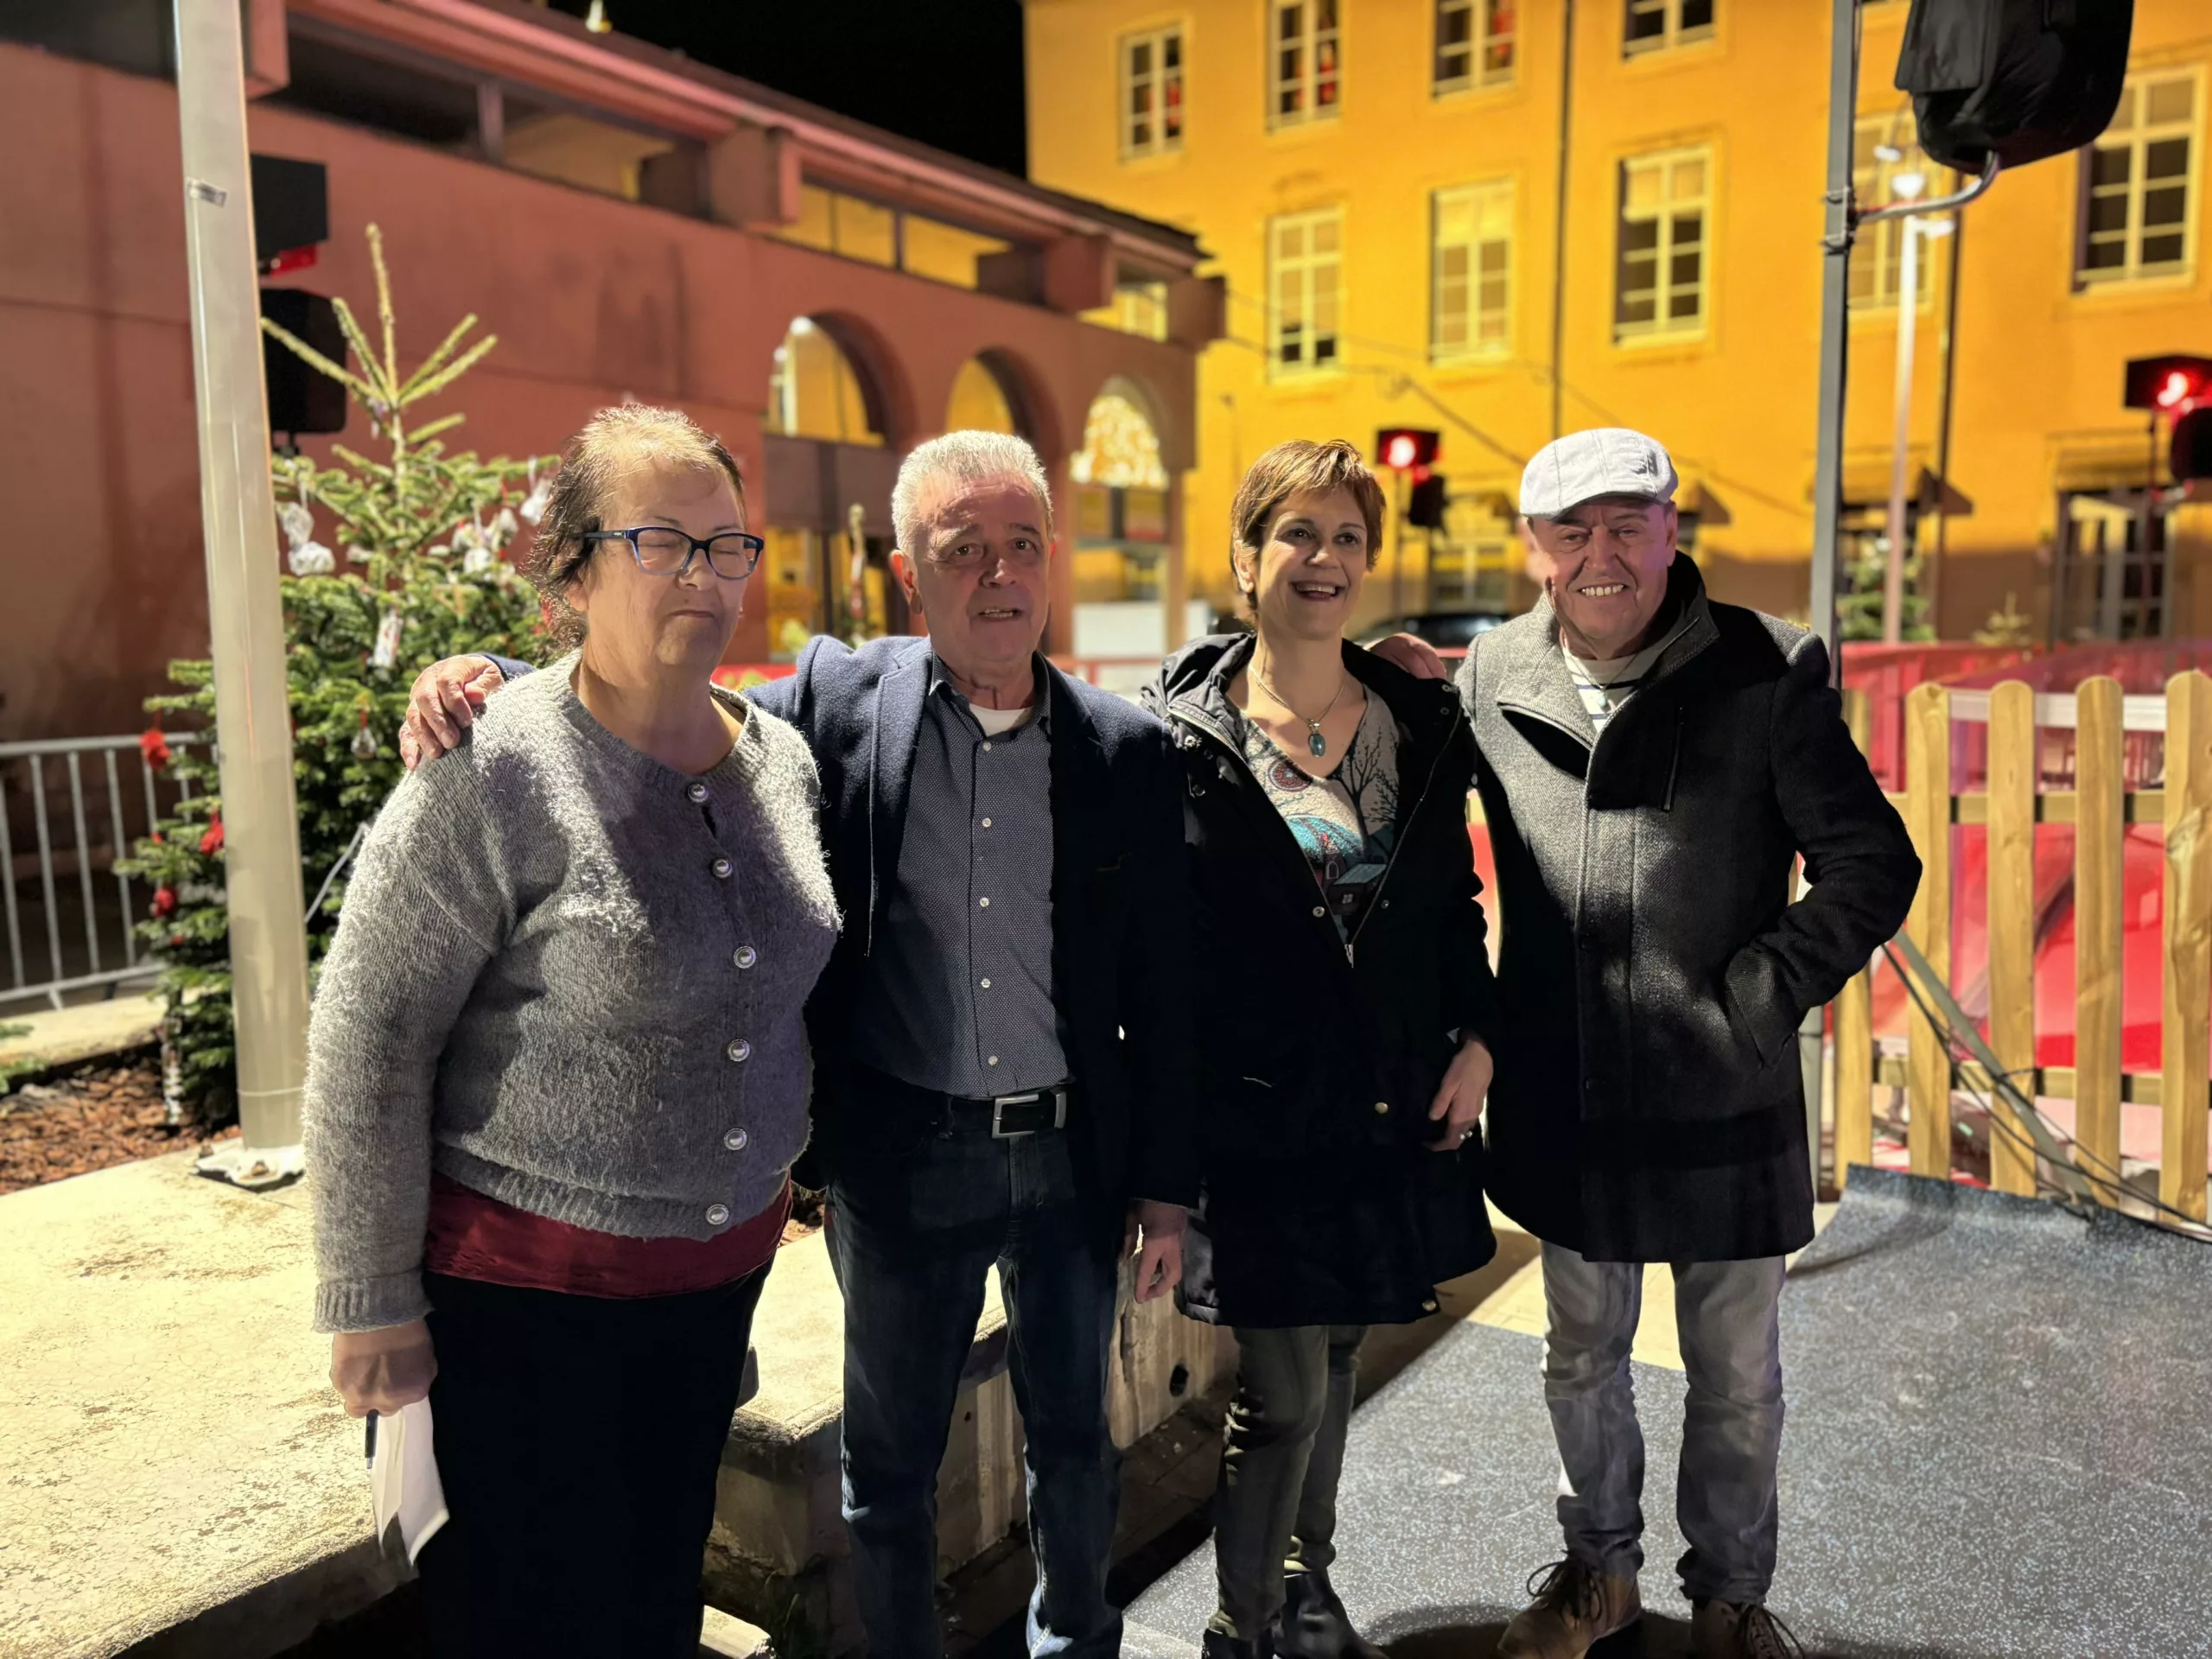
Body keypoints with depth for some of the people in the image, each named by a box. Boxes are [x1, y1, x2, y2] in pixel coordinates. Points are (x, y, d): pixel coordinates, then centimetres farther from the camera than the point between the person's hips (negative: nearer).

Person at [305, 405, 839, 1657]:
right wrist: (372, 1303, -10)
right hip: (528, 1289, -5)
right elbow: (367, 1044, -14)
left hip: (725, 1270, 5)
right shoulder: (493, 778, -18)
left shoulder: (784, 757, 1)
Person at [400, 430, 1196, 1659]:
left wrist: (1168, 1186, 1)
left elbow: (1163, 983, -1)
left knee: (1076, 1443, 21)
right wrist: (488, 679, -20)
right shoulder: (838, 704, -6)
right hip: (902, 1156, -1)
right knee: (891, 1463, 17)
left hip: (1073, 1154, 2)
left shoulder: (1128, 749, -4)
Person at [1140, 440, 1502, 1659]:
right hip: (1255, 1114, -4)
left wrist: (1478, 1040, 1)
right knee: (1282, 1390, 0)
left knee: (1337, 1354, 19)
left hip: (1395, 1106, 5)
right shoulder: (1182, 732, -9)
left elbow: (1457, 903, 13)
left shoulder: (1421, 722, 4)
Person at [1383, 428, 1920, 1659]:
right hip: (1565, 1101, 3)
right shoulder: (1493, 676, -2)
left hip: (1728, 1105, -2)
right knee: (1583, 1359, 21)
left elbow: (1874, 867, -8)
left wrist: (1755, 999, -14)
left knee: (1738, 1380, 16)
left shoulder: (1769, 673, -11)